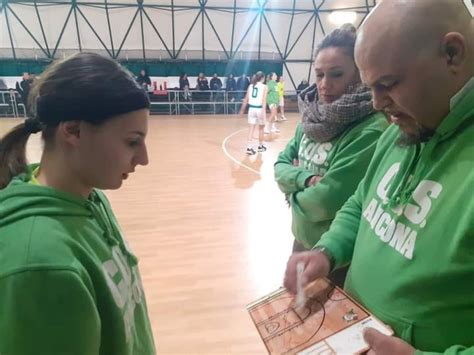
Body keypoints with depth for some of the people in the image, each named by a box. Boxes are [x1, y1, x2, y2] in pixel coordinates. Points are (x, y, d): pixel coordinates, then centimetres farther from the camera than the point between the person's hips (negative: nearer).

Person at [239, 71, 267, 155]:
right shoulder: (264, 86, -1)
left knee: (251, 129, 2)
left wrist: (242, 109, 20)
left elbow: (246, 99, 11)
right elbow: (264, 100, -13)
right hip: (259, 109, -3)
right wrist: (263, 111, -20)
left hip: (251, 108, 3)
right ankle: (260, 146, 27)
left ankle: (249, 148, -8)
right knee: (261, 128, 15)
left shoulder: (250, 86, 9)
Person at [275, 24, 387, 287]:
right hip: (302, 242, 7)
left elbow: (326, 201, -27)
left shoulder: (372, 130, -24)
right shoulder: (312, 118, -1)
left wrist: (294, 192, -8)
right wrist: (307, 180, -20)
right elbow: (281, 166, 0)